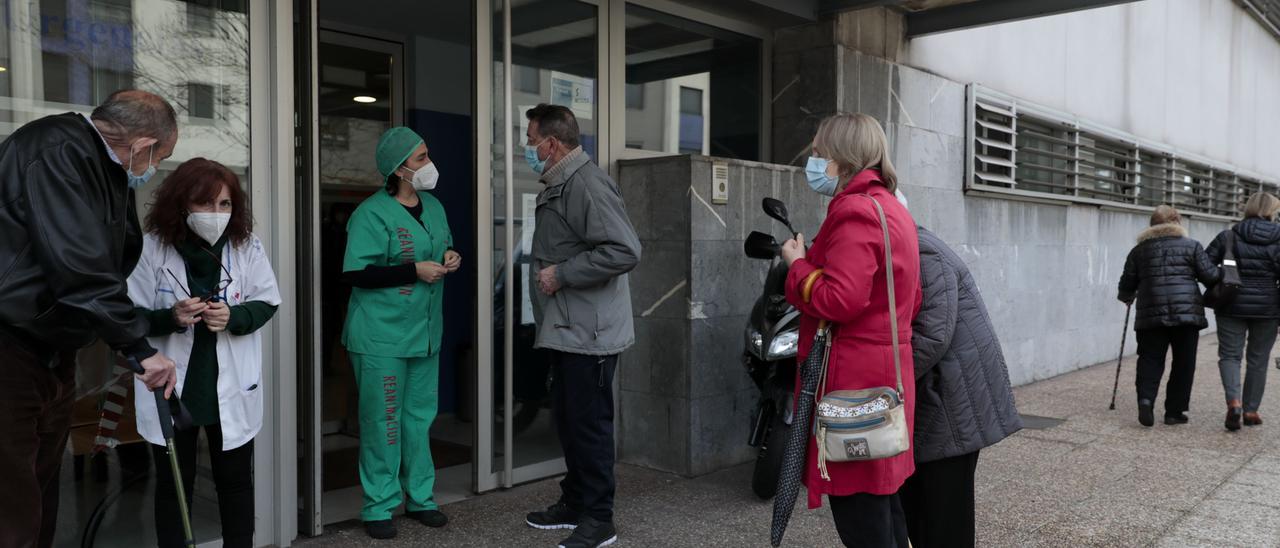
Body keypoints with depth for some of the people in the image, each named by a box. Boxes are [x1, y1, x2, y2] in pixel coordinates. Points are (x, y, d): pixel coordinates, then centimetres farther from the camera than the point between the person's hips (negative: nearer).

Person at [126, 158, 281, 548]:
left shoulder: (246, 246, -9)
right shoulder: (152, 248, -12)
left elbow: (267, 302, -1)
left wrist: (234, 317, -20)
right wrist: (170, 318, -25)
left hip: (231, 389, 1)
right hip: (172, 389, -1)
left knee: (235, 479, 14)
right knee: (174, 483, 14)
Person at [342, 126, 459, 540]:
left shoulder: (434, 207, 10)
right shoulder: (372, 214, -13)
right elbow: (355, 273, -19)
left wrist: (451, 257, 2)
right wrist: (414, 271, -20)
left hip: (425, 333, 7)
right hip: (381, 338, -7)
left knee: (420, 418, 14)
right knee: (382, 422, 1)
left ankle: (420, 498, 28)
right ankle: (378, 507, 14)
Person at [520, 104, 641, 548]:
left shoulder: (587, 184, -18)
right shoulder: (558, 186, 15)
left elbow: (625, 251, -27)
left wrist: (562, 274, -21)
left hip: (589, 332, -10)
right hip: (567, 329, 10)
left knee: (589, 423, -2)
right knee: (568, 419, 18)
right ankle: (574, 503, 32)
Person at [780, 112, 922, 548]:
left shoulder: (854, 211, -15)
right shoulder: (892, 208, 17)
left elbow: (840, 301, -24)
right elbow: (910, 300, 20)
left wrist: (798, 264, -9)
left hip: (854, 380, -11)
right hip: (886, 372, 11)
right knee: (883, 502, 19)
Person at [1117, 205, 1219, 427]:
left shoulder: (1139, 250, 10)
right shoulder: (1192, 246, 5)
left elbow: (1127, 283, 11)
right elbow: (1210, 275, 1)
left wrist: (1126, 297, 32)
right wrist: (1226, 276, 24)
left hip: (1150, 315, 1)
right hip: (1186, 312, -1)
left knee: (1150, 359, 8)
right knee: (1183, 363, 8)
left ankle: (1145, 398, -16)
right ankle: (1174, 412, 10)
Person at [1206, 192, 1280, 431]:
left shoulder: (1228, 236, -1)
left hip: (1232, 306, 0)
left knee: (1229, 355, 6)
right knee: (1258, 360, 12)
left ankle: (1233, 401, -17)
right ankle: (1251, 410, 17)